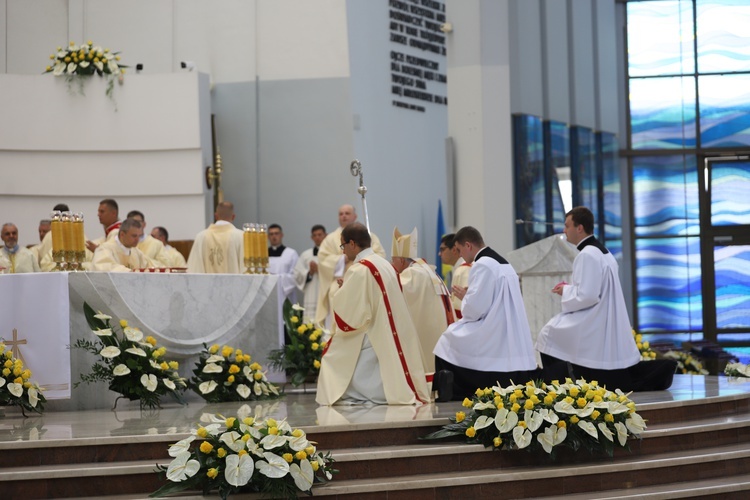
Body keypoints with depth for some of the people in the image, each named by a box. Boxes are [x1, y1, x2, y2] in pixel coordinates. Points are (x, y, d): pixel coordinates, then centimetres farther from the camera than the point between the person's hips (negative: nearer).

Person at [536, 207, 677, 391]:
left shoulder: (587, 255, -16)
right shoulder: (603, 252, 15)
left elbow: (587, 296, -21)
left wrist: (566, 291, -5)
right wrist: (571, 287, 14)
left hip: (594, 327, -10)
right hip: (608, 327, 10)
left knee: (548, 335, 3)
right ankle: (659, 370, 1)